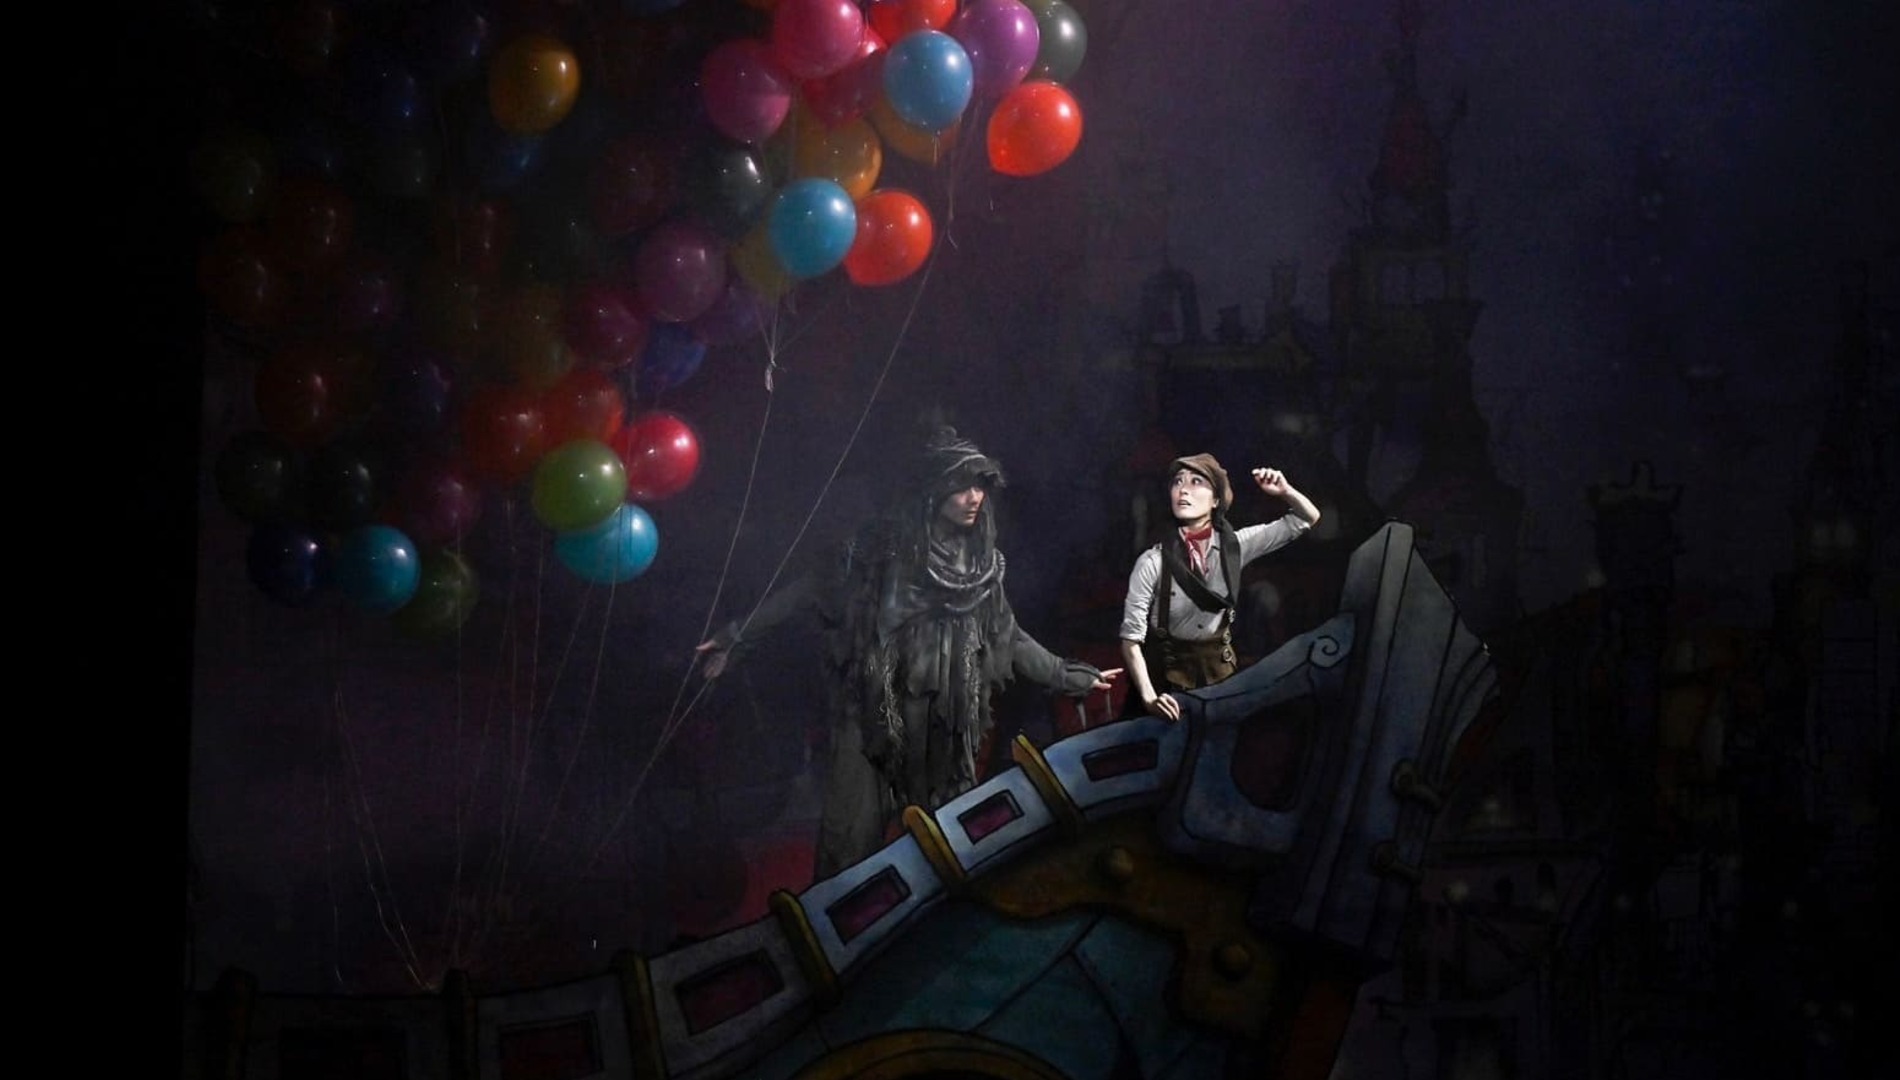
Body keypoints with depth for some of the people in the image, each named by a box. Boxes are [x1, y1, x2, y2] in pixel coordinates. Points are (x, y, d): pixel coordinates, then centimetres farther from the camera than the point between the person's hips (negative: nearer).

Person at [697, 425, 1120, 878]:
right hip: (872, 714, -4)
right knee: (851, 839, -8)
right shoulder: (883, 545, -6)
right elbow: (812, 591, -3)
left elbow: (1008, 637, 17)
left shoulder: (982, 561, 7)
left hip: (943, 723, 4)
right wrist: (737, 636, -6)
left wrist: (1072, 678, 19)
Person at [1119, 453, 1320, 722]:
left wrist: (1285, 491, -23)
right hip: (1166, 672, -3)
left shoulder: (1234, 546, -9)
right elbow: (1131, 638, -17)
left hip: (1218, 670, 3)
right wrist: (1149, 697, -27)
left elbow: (1308, 518, -3)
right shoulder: (1153, 562, -18)